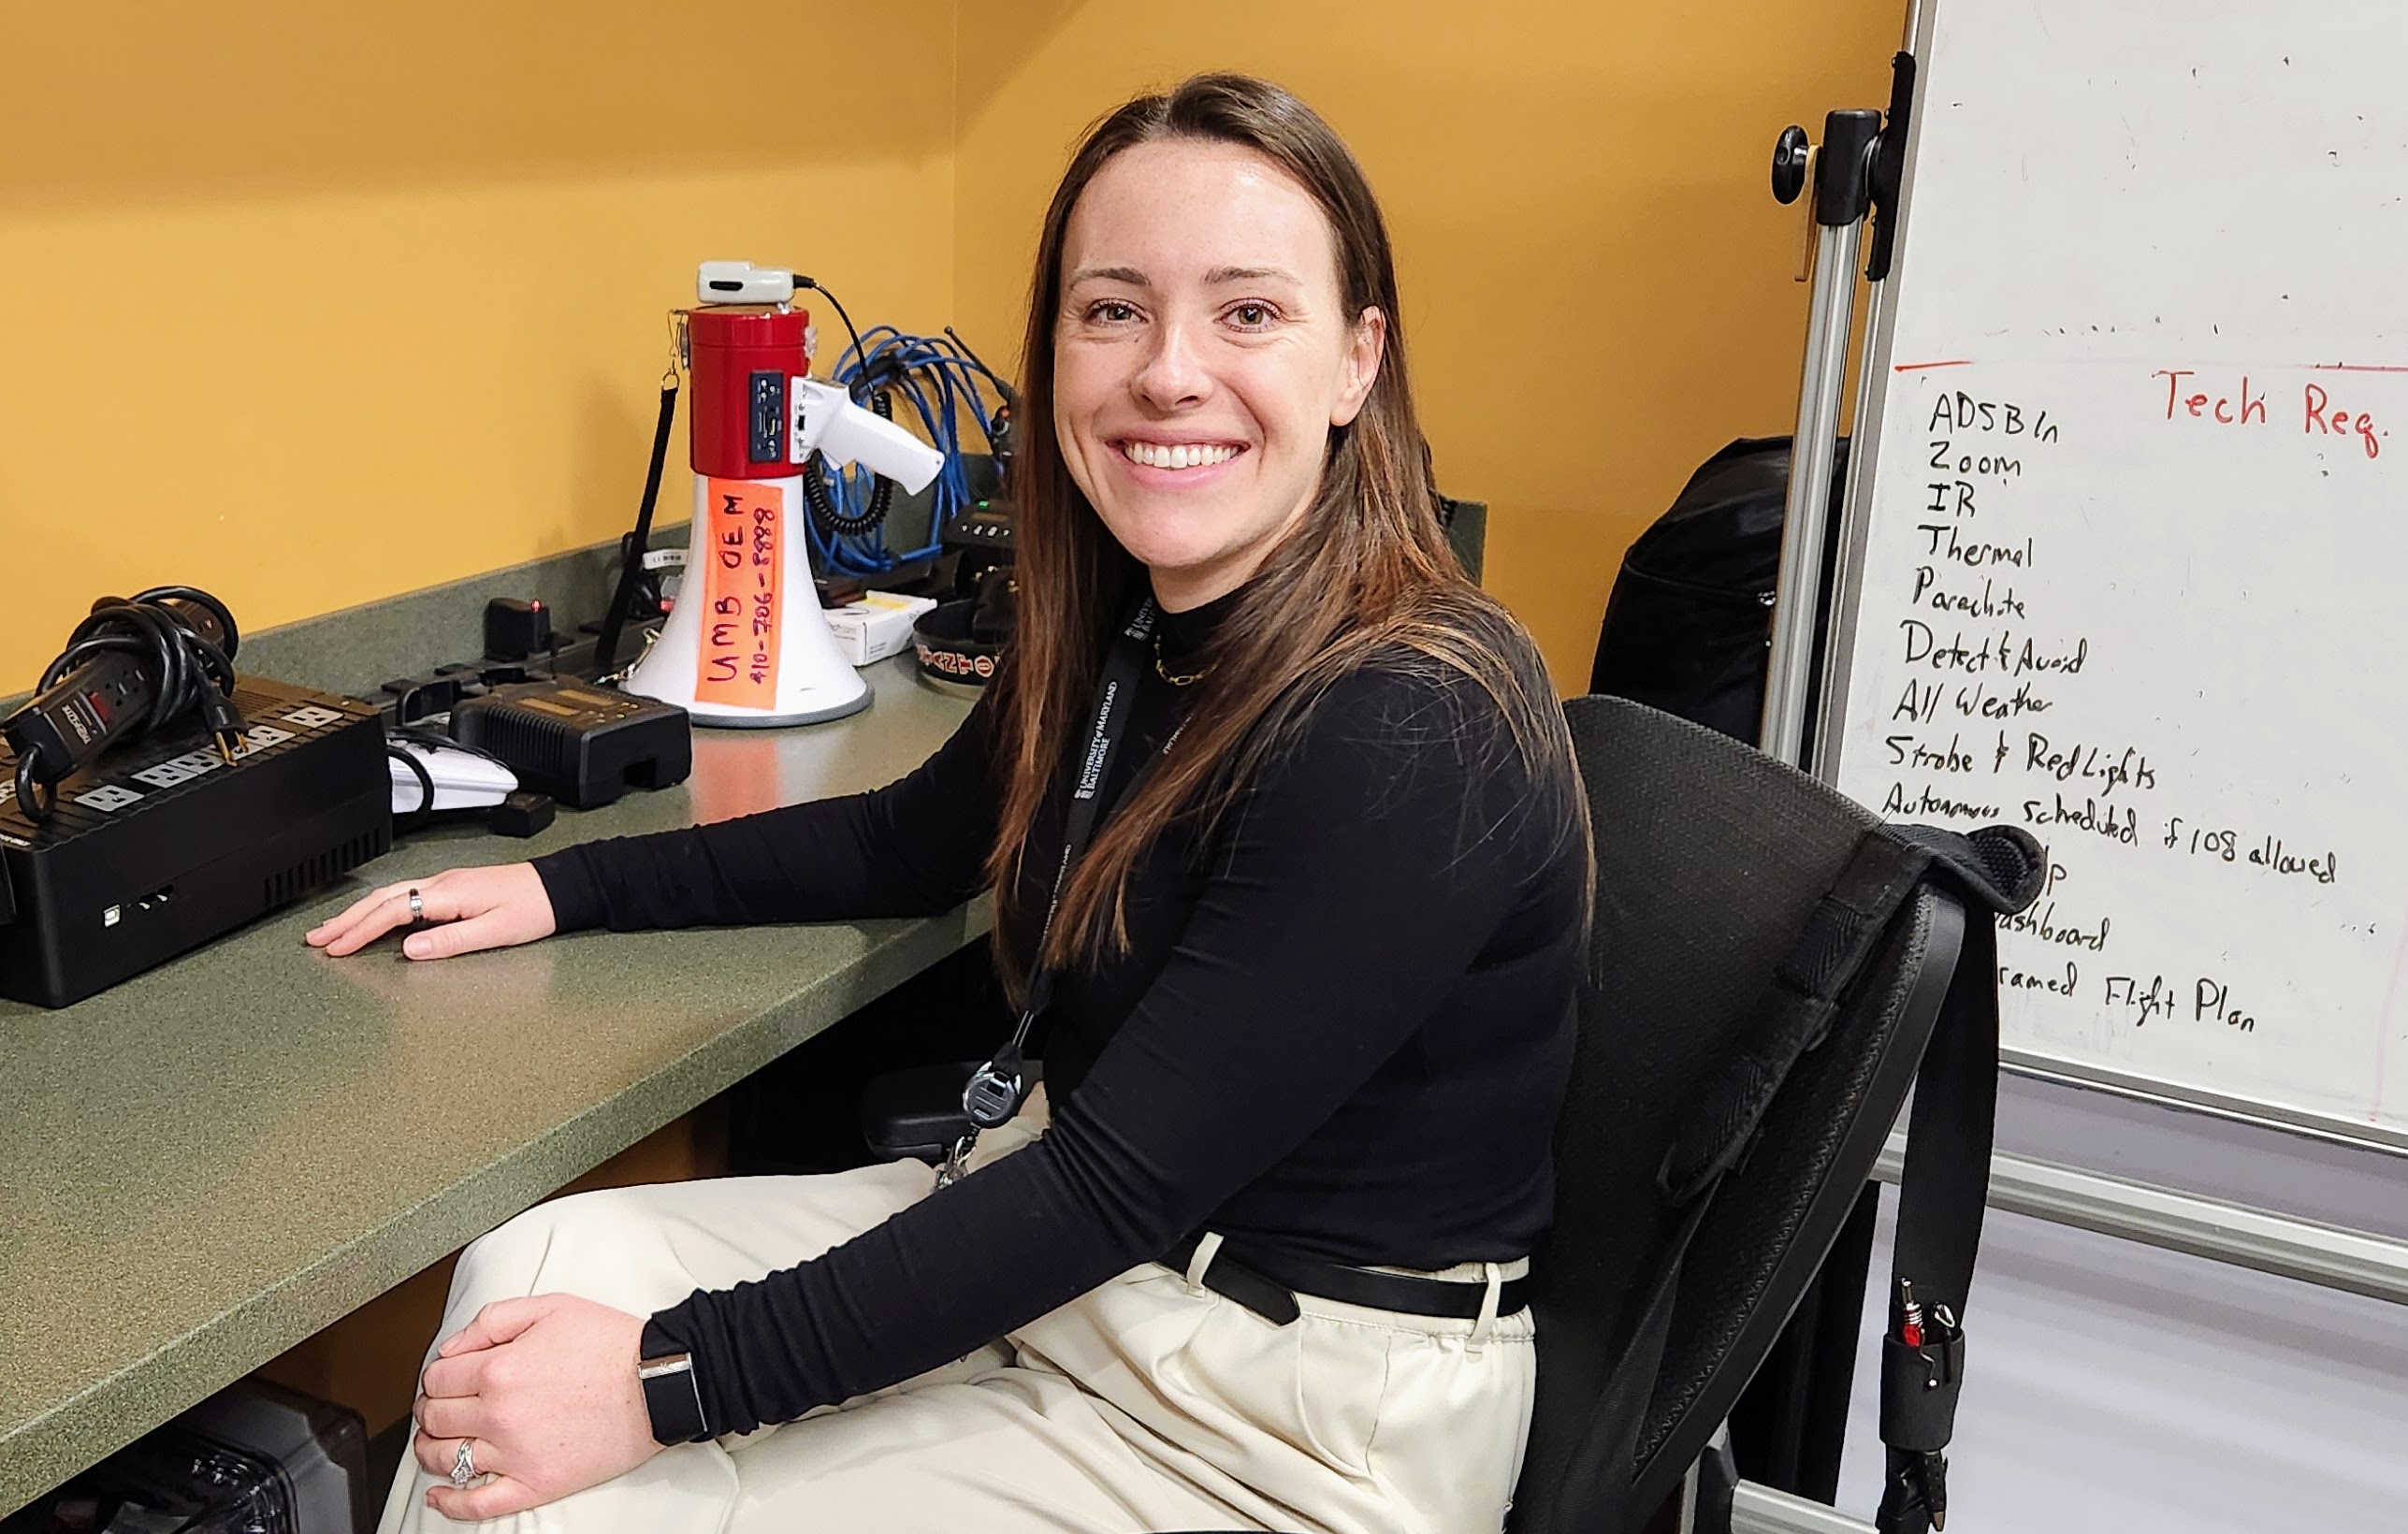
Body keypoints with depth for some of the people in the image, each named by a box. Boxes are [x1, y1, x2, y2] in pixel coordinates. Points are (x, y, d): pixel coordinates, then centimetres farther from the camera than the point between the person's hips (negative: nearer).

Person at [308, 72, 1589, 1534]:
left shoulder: (1413, 738, -27)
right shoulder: (1118, 624, 0)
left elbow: (1117, 1181, -27)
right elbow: (913, 840, 18)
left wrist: (673, 1380, -25)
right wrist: (568, 886, 14)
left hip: (1295, 1404, -7)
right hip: (1059, 1245, 7)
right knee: (535, 1268, -6)